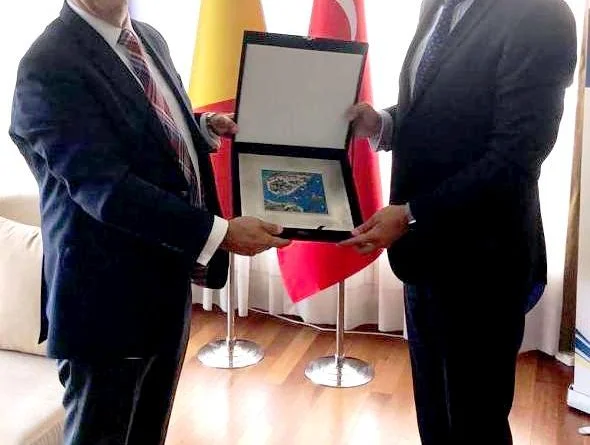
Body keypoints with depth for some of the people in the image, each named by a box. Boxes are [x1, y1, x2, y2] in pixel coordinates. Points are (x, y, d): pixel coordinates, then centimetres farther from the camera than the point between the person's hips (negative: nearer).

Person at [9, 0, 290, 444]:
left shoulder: (149, 39, 7)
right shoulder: (49, 66, -20)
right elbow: (107, 187, -27)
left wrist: (205, 126, 0)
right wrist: (220, 233, -29)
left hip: (169, 275, 8)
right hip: (110, 291, -8)